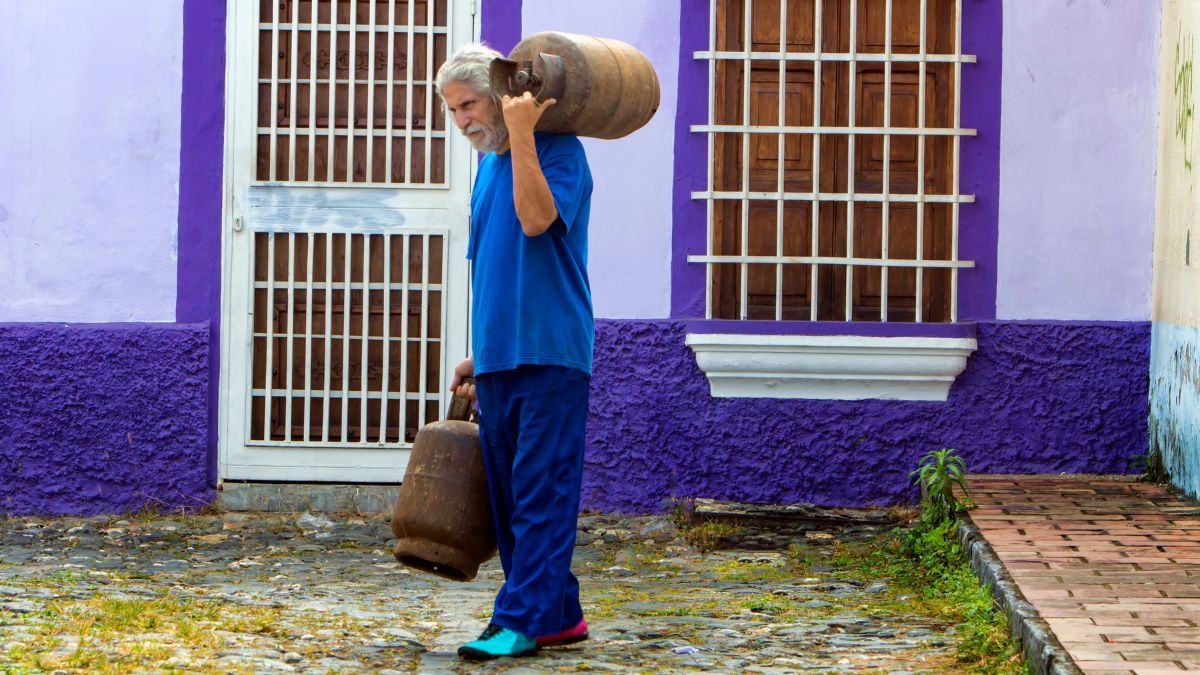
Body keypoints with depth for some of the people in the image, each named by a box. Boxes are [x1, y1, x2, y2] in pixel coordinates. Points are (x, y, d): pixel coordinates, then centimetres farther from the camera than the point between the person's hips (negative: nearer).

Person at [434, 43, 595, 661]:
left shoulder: (558, 148, -6)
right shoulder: (488, 166, 18)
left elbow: (537, 218, -25)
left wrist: (520, 135, -23)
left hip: (548, 354, -8)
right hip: (498, 356, 8)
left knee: (541, 493, -8)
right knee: (509, 495, 9)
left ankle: (521, 621, -8)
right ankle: (559, 615, 17)